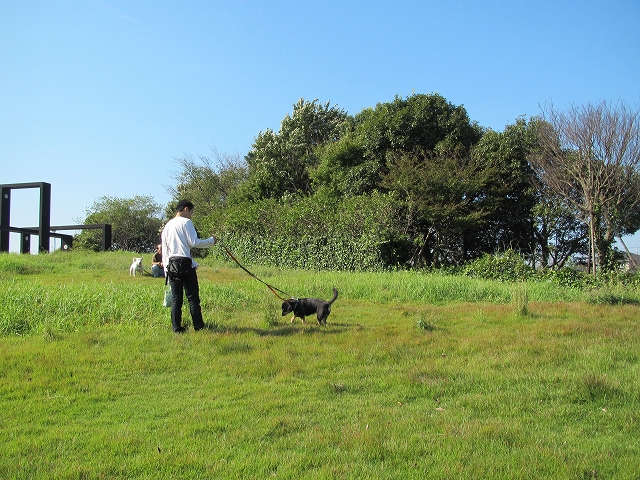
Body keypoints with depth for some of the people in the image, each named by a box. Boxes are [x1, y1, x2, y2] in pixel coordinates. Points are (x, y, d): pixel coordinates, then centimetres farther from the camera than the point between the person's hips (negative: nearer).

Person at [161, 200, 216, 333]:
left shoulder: (167, 225, 18)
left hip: (171, 265, 6)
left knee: (176, 298, 7)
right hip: (185, 263, -6)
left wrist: (166, 269, 20)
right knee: (193, 297, -1)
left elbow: (164, 249, 18)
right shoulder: (186, 222, -3)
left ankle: (176, 327, 6)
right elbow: (194, 242, -11)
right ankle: (199, 326, 1)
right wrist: (211, 240, 2)